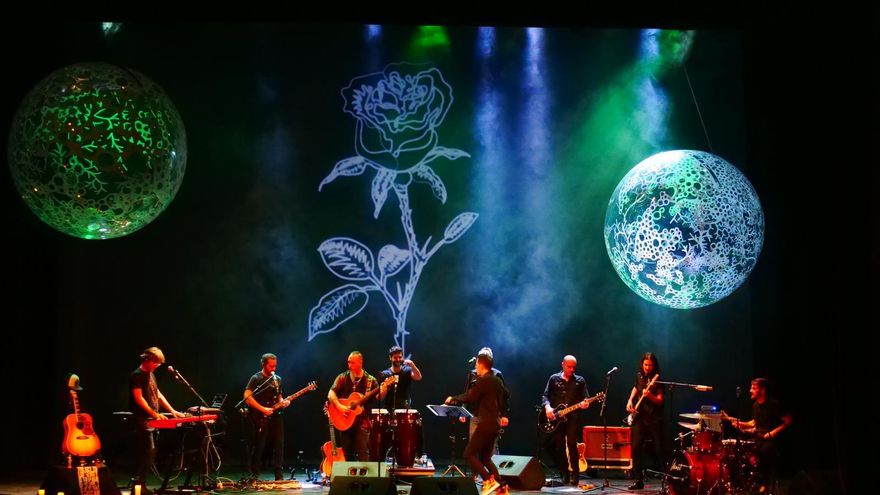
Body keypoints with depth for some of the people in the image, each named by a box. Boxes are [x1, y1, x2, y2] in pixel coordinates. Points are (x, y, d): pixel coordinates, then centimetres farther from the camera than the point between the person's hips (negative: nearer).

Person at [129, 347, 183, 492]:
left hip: (152, 420, 9)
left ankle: (140, 484, 12)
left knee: (149, 453, 8)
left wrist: (172, 411, 13)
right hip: (142, 420, -9)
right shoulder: (137, 375, -9)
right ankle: (138, 484, -12)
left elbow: (158, 395, 21)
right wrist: (154, 413, -21)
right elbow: (138, 398, -16)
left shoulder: (151, 375, 19)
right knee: (149, 451, -15)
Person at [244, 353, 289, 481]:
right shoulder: (256, 379, -4)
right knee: (259, 446, -4)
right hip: (261, 418, -6)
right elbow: (247, 396, -13)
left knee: (279, 446, 2)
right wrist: (263, 409, -17)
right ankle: (254, 476, 5)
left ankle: (279, 476, 6)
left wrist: (282, 402, 0)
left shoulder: (277, 379, 15)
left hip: (275, 416, 6)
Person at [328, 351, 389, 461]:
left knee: (363, 451, -9)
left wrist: (383, 391, -27)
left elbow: (379, 397, -5)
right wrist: (339, 406, -18)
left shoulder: (370, 380, 2)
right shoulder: (342, 377, 5)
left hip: (362, 420, -2)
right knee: (346, 452, 7)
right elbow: (331, 393, -3)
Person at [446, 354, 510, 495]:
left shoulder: (483, 380, -13)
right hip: (495, 424, 9)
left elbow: (469, 397, -15)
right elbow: (506, 394, 30)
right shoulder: (498, 380, 14)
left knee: (469, 454, -5)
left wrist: (452, 400, -2)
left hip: (486, 424, -9)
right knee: (485, 457, 15)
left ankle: (489, 481, -14)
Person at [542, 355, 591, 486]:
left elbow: (585, 397, 5)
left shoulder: (580, 380, 10)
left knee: (572, 444, -15)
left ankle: (575, 475, -9)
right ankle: (564, 475, 14)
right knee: (559, 447, 4)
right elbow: (545, 395, 7)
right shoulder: (554, 379, 10)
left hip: (572, 416, -2)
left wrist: (585, 403, -18)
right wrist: (547, 407, -11)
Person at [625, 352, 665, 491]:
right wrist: (630, 400, 14)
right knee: (636, 448, -1)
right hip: (639, 417, 5)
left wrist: (649, 395, -31)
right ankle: (638, 480, 6)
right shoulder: (639, 376, 8)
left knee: (659, 450, -5)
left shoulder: (658, 380, -8)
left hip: (655, 418, -5)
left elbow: (660, 401, -14)